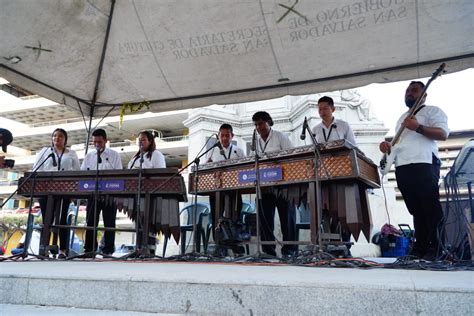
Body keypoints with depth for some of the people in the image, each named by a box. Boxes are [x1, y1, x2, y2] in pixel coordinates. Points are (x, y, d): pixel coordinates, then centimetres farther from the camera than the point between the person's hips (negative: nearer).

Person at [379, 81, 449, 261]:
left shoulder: (432, 111, 9)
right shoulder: (402, 118, 30)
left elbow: (443, 134, -6)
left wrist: (418, 127, -19)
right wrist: (387, 145, 10)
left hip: (424, 164, -7)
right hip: (401, 167, 7)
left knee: (430, 208, -7)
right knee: (416, 209, 8)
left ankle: (434, 250, -3)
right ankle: (420, 247, 12)